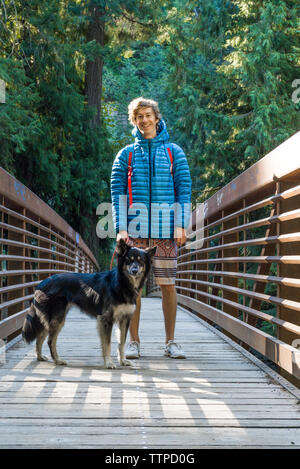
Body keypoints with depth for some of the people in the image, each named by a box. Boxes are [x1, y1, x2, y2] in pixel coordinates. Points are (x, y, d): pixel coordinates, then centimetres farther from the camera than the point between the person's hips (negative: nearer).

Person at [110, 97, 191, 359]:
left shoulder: (174, 152, 11)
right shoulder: (126, 155, 11)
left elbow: (184, 189, 6)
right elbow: (118, 193, 6)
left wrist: (181, 225, -4)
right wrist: (120, 228, -5)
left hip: (165, 230, 0)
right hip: (135, 229, 0)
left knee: (168, 285, 0)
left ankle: (171, 342, 9)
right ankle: (134, 342, 6)